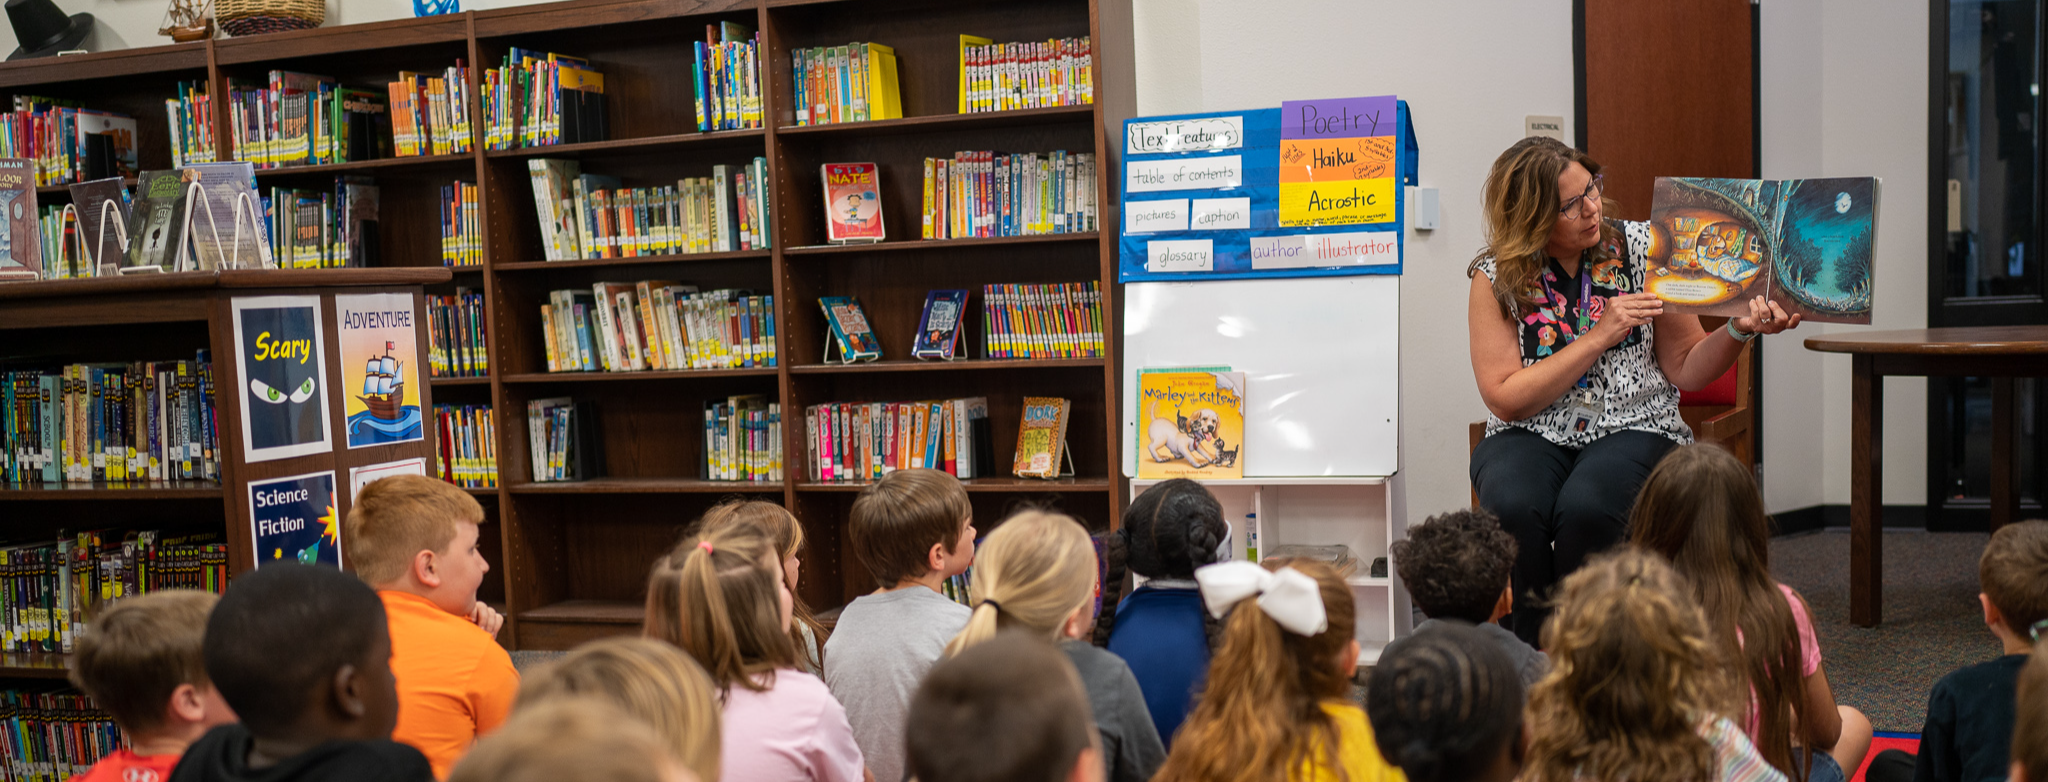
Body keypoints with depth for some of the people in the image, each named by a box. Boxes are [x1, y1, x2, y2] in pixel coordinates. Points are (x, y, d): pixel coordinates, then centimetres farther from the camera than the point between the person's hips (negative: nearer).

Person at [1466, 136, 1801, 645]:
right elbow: (1506, 399, -8)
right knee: (1514, 508, -33)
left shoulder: (1640, 249, 2)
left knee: (1587, 508, -33)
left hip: (1632, 430, 0)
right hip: (1531, 436, 0)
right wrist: (1599, 336, -12)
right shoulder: (1496, 278, -2)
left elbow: (1685, 370, 5)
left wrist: (1739, 331, -14)